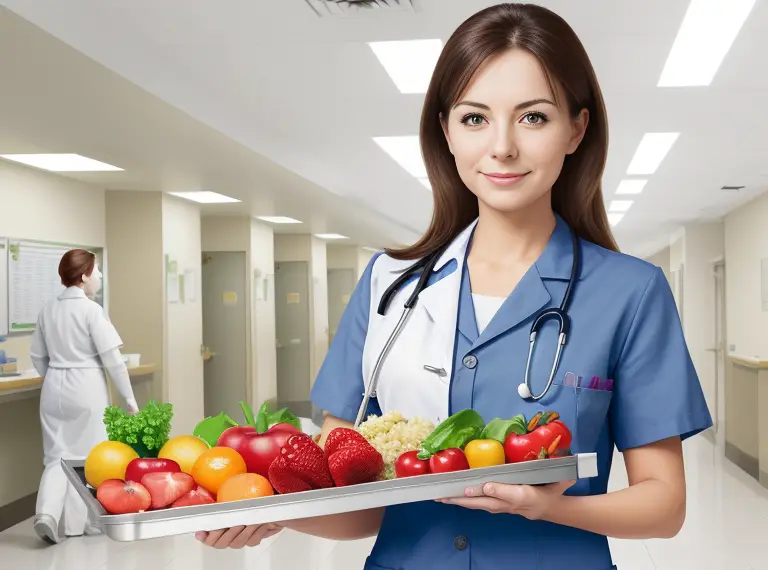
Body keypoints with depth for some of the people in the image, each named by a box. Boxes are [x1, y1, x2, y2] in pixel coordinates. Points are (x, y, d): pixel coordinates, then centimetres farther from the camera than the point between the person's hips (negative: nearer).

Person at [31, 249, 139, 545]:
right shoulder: (91, 310, -13)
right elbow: (112, 359, -13)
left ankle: (47, 513, -10)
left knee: (58, 454, 9)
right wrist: (129, 398, -7)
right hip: (86, 388, -5)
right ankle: (80, 520, 17)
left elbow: (38, 357, 12)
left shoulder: (48, 309, 5)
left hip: (55, 388, 5)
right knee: (87, 455, 8)